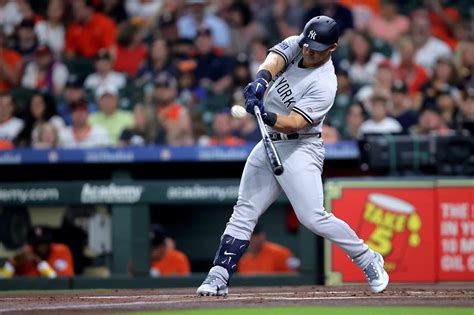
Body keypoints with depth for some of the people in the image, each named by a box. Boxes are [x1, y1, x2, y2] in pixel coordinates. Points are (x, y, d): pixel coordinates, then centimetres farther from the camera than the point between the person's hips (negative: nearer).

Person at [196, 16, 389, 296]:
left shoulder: (325, 85, -19)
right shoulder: (296, 46, 2)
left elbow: (295, 123, -26)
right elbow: (275, 58, -17)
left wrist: (268, 116, -44)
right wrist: (262, 79, -38)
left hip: (300, 149, -7)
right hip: (268, 145, 7)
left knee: (313, 217, -16)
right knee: (244, 212, 3)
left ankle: (368, 260, 0)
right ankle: (218, 278, 1)